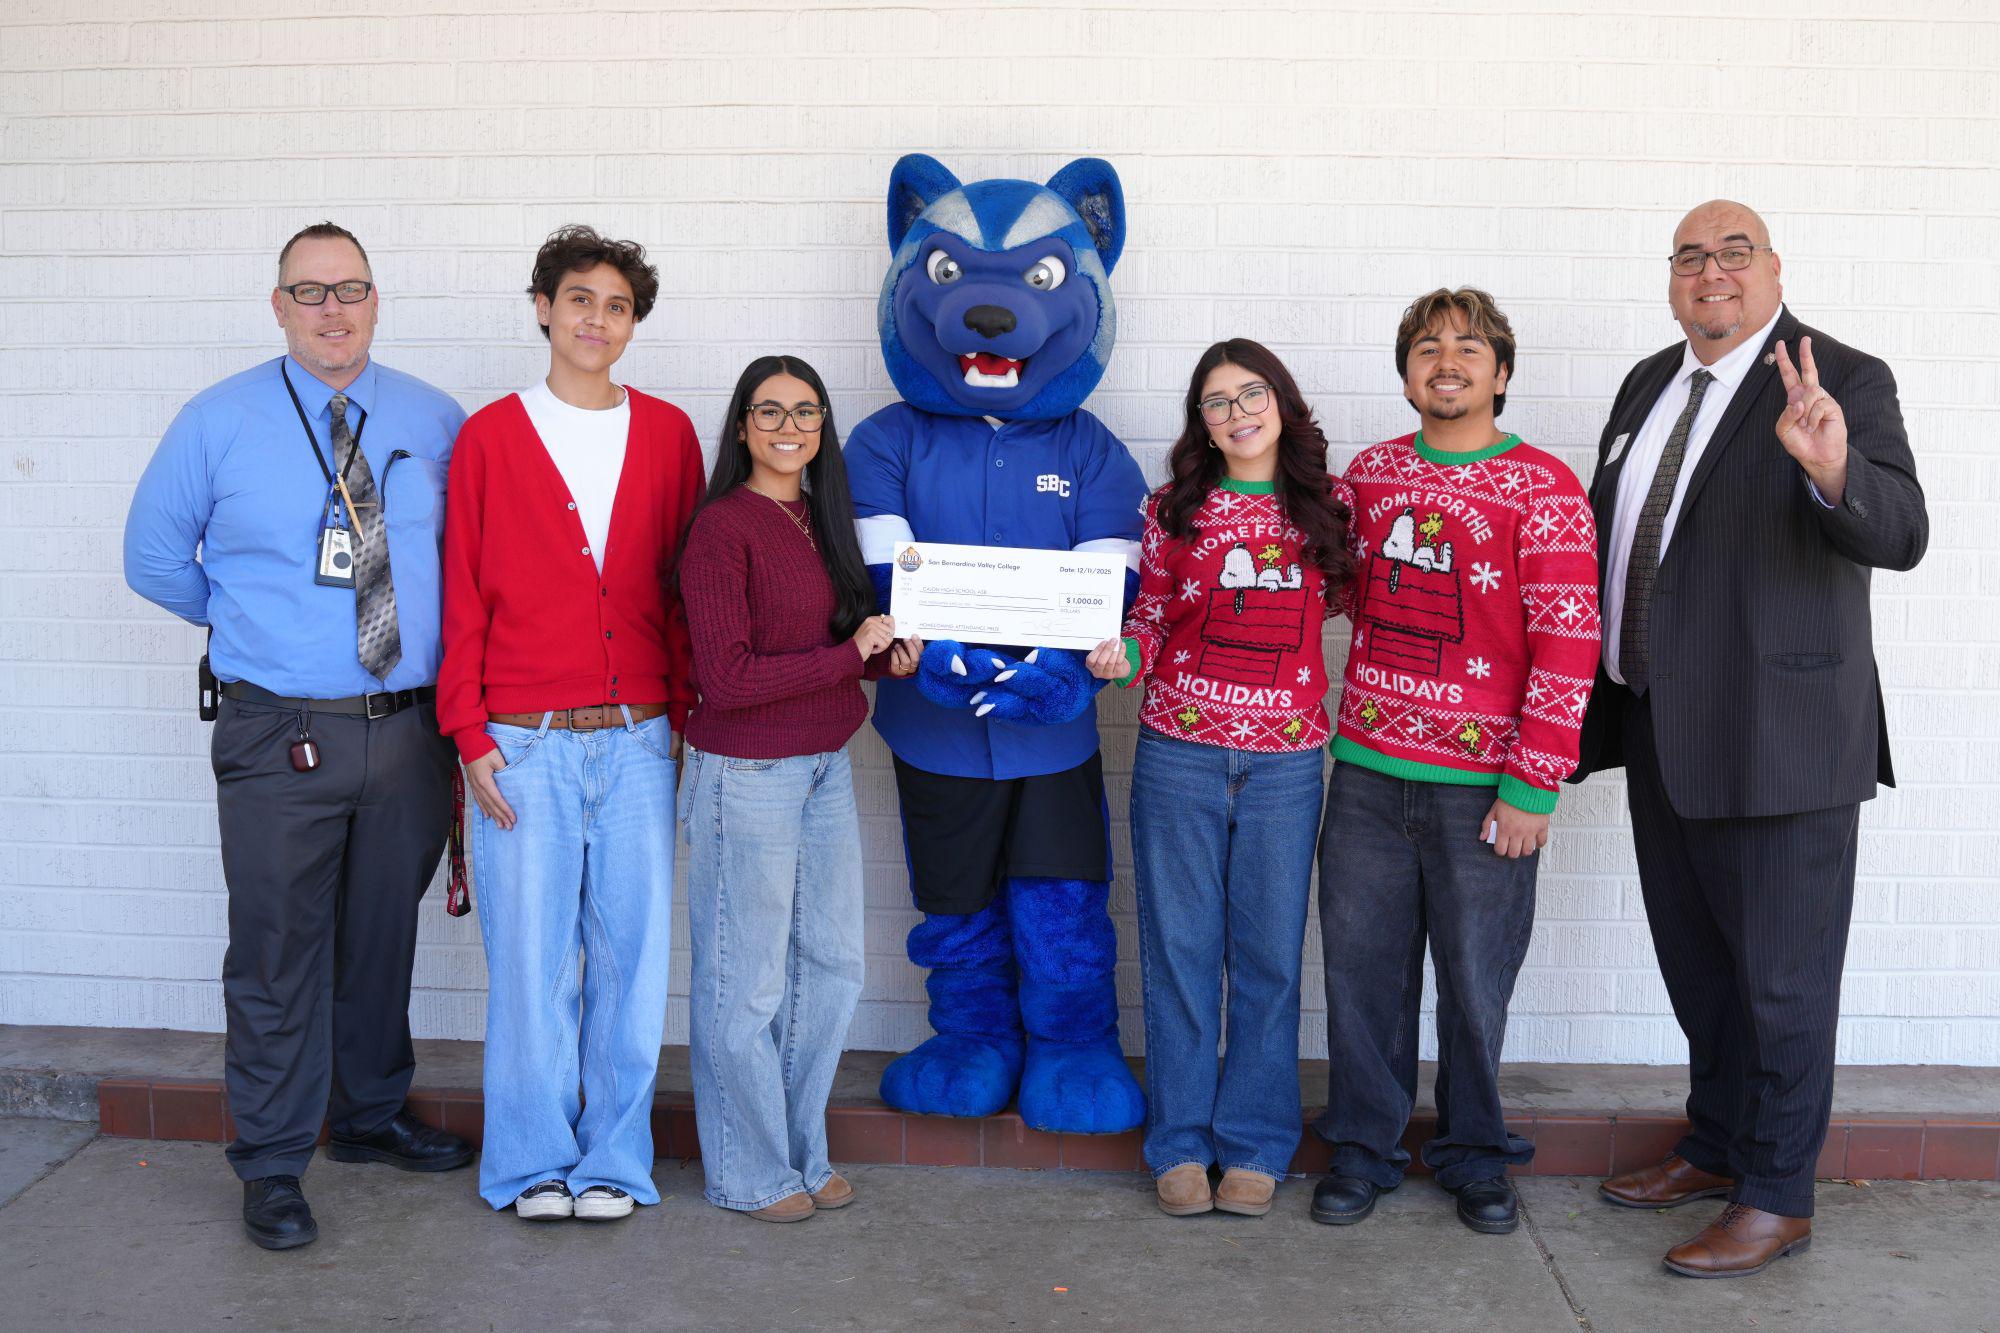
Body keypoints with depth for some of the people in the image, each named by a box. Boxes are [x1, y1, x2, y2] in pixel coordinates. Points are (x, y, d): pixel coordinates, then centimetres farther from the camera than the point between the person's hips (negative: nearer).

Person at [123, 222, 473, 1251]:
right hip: (280, 739, -2)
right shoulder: (218, 422, 0)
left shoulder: (435, 423, 4)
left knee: (383, 936, 17)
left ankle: (372, 1116, 36)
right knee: (278, 951, 2)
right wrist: (255, 623, 6)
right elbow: (153, 557, 9)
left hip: (410, 731, 3)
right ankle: (272, 1164, 18)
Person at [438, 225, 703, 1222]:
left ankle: (613, 1159, 19)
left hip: (639, 742, 2)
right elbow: (462, 595, 3)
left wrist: (687, 713, 5)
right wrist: (471, 735, -2)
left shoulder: (666, 433, 9)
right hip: (523, 745, -1)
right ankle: (533, 1162, 19)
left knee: (632, 950, 5)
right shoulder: (490, 437, 5)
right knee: (528, 955, 3)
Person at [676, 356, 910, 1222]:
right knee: (747, 980, 4)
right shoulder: (722, 528, -14)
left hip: (826, 767, 8)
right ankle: (750, 1174, 21)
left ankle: (802, 1150, 31)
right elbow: (728, 677, -19)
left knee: (831, 963, 14)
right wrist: (852, 656, -14)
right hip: (747, 776, -8)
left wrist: (888, 655, -5)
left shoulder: (821, 519, 9)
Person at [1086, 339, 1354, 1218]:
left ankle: (1254, 1145, 19)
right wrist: (1125, 653, -10)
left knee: (1269, 954, 5)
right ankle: (1181, 1144, 19)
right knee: (1180, 948, 6)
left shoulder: (1323, 509, 5)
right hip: (1179, 753, 0)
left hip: (1285, 759, 0)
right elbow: (1151, 610, 9)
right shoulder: (1174, 509, 4)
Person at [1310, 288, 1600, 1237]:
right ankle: (1363, 1147, 26)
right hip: (1367, 769, 4)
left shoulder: (1542, 490, -6)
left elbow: (1568, 644, -10)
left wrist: (1531, 785, -13)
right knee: (1363, 964, 9)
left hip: (1483, 783, -3)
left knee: (1475, 977, 8)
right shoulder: (1369, 473, 8)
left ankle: (1474, 1156, 27)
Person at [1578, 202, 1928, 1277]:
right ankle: (1717, 1147, 38)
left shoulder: (1844, 382, -10)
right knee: (1696, 960, 20)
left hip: (1777, 732, -7)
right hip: (1660, 727, 7)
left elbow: (1901, 535, -22)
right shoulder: (1649, 383, 11)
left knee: (1780, 975, 3)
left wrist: (1832, 468, -42)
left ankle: (1777, 1198, 18)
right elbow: (1602, 532, 19)